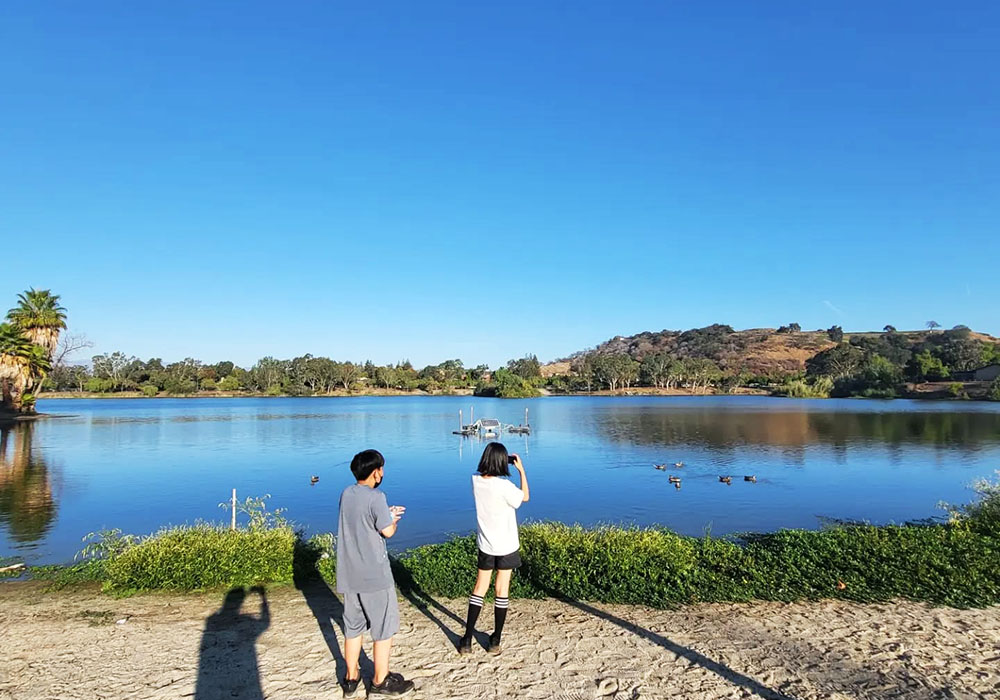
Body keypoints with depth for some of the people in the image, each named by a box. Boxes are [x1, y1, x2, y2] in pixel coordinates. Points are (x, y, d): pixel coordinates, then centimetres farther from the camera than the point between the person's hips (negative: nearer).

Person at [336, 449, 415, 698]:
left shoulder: (346, 494, 4)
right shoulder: (376, 497, -19)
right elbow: (388, 531, -16)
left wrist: (387, 514, 17)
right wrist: (393, 518, 4)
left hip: (349, 574, 7)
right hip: (375, 575, -7)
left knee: (352, 627, 19)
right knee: (384, 628, 8)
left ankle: (351, 678, 30)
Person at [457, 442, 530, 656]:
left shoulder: (475, 480, -10)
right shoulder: (504, 486, -24)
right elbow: (525, 497, -7)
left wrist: (506, 461, 5)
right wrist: (521, 470, -5)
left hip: (485, 544, 4)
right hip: (506, 545, -4)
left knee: (479, 588, 15)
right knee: (502, 591, 9)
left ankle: (467, 640, 18)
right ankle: (495, 641, 20)